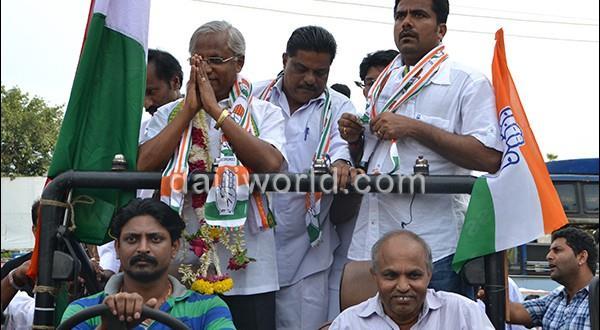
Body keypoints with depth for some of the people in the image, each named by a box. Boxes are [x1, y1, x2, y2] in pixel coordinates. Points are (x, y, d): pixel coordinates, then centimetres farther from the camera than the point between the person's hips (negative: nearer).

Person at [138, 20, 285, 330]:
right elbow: (146, 165, -6)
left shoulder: (265, 113, 6)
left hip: (246, 269, -1)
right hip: (179, 261, 1)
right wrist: (190, 108, -6)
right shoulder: (170, 114, 10)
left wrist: (216, 110, -11)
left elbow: (271, 164, -14)